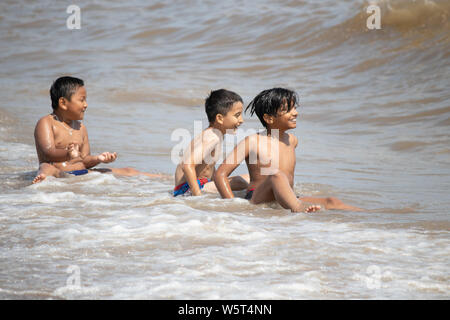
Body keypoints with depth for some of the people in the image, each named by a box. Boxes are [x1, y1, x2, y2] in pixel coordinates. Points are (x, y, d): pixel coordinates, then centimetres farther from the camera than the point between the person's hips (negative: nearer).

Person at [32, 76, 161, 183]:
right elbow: (48, 153, -18)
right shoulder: (46, 123, -2)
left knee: (127, 172, -1)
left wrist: (97, 159, -6)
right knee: (47, 168, -42)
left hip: (84, 174, 7)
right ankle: (41, 179, -76)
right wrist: (68, 154, -39)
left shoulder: (80, 127, 20)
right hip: (61, 174, -7)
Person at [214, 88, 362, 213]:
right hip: (257, 201, -6)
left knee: (331, 202, -16)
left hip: (287, 203, 6)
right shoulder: (253, 142, -4)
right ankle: (298, 209, -61)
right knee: (277, 175, -36)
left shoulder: (292, 141, 15)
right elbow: (220, 175, -7)